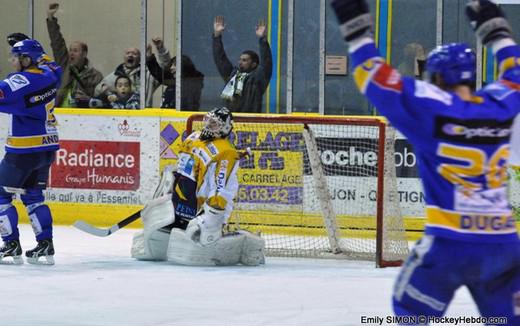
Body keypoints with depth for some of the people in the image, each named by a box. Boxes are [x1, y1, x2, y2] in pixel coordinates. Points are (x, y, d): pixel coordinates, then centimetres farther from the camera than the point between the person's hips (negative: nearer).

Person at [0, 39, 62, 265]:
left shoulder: (21, 81, -18)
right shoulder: (48, 75, 6)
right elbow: (56, 70, 29)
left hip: (24, 151, -8)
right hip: (48, 148, 8)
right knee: (33, 196, 17)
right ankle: (45, 246, 11)